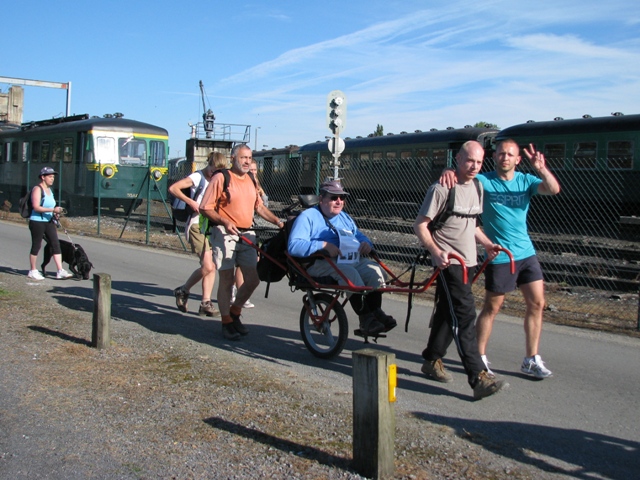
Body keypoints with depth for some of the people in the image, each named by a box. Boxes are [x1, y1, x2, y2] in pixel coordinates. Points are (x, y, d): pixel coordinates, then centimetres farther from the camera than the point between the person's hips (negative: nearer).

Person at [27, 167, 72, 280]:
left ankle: (60, 271, -4)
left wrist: (55, 214, 6)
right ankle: (32, 271, 16)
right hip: (37, 222, -8)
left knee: (56, 244, -2)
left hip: (49, 222, 8)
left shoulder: (49, 190, 14)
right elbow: (36, 207, -21)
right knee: (36, 246, 2)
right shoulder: (37, 189, -11)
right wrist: (53, 209, -25)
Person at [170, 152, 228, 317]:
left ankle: (206, 303, 8)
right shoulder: (198, 177, -7)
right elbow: (173, 188, -16)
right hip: (198, 225, -7)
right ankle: (183, 290, 8)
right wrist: (191, 202, -21)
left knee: (211, 266, 2)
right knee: (207, 266, -14)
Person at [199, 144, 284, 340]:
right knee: (227, 280, -1)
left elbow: (259, 206, 20)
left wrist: (277, 221, 8)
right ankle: (227, 323, 12)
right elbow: (205, 208, -10)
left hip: (247, 235, 6)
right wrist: (224, 221, -23)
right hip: (225, 234, -6)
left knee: (253, 279, 4)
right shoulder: (221, 178, -6)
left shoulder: (251, 180, 15)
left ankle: (235, 313, 25)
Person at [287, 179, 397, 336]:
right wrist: (324, 245, -23)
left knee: (375, 269, -21)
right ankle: (365, 319, -30)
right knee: (349, 272, -35)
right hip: (320, 263, -7)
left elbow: (359, 235, 29)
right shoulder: (308, 217, 1)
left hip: (350, 259, 7)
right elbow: (294, 246, -13)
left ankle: (375, 312, -18)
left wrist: (366, 243, 2)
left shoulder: (344, 217, 26)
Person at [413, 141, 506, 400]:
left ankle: (432, 360, 30)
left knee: (449, 313, 15)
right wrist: (436, 252, -25)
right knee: (464, 315, -13)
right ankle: (479, 378, -15)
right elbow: (420, 224, -12)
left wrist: (487, 244, 9)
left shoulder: (477, 188, 13)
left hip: (468, 261, 8)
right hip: (448, 262, -8)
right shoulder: (442, 189, -12)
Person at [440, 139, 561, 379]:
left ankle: (531, 360, 17)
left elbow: (554, 189, -10)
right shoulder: (484, 181, -6)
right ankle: (479, 357, 17)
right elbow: (461, 176, -11)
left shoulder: (526, 180, 4)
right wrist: (448, 171, -36)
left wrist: (541, 168, -28)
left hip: (526, 253, 5)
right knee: (492, 308, 3)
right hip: (499, 257, -5)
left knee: (537, 303, 5)